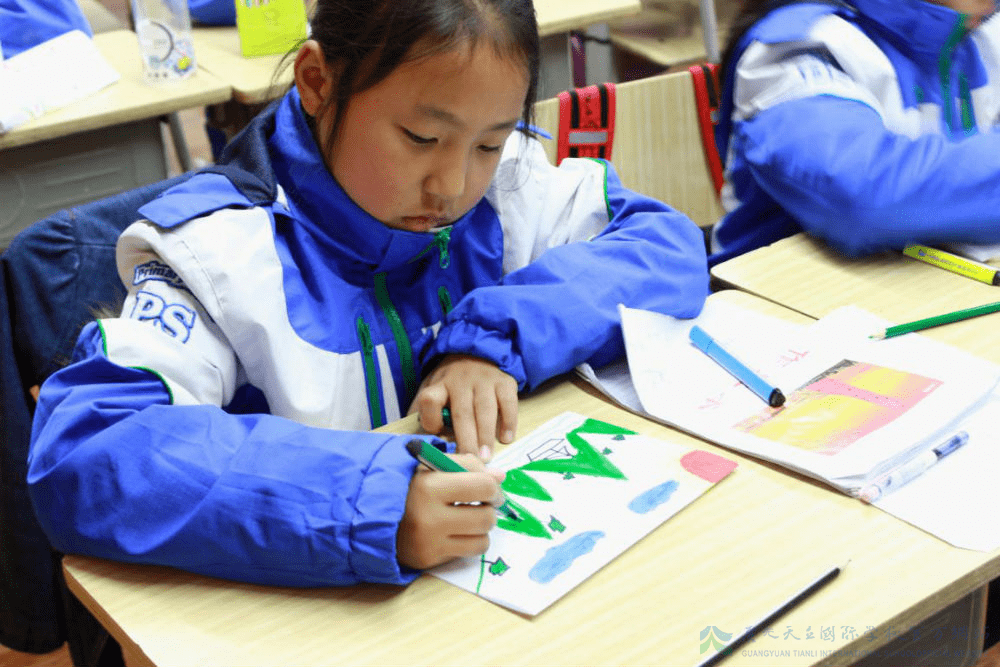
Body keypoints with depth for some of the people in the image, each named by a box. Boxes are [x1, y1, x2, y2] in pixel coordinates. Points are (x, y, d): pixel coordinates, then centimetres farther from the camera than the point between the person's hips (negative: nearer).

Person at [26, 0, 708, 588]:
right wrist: (367, 506, -39)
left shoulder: (505, 187, -1)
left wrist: (497, 336, -17)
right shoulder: (223, 252, -17)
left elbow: (671, 244, -1)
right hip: (320, 616, -3)